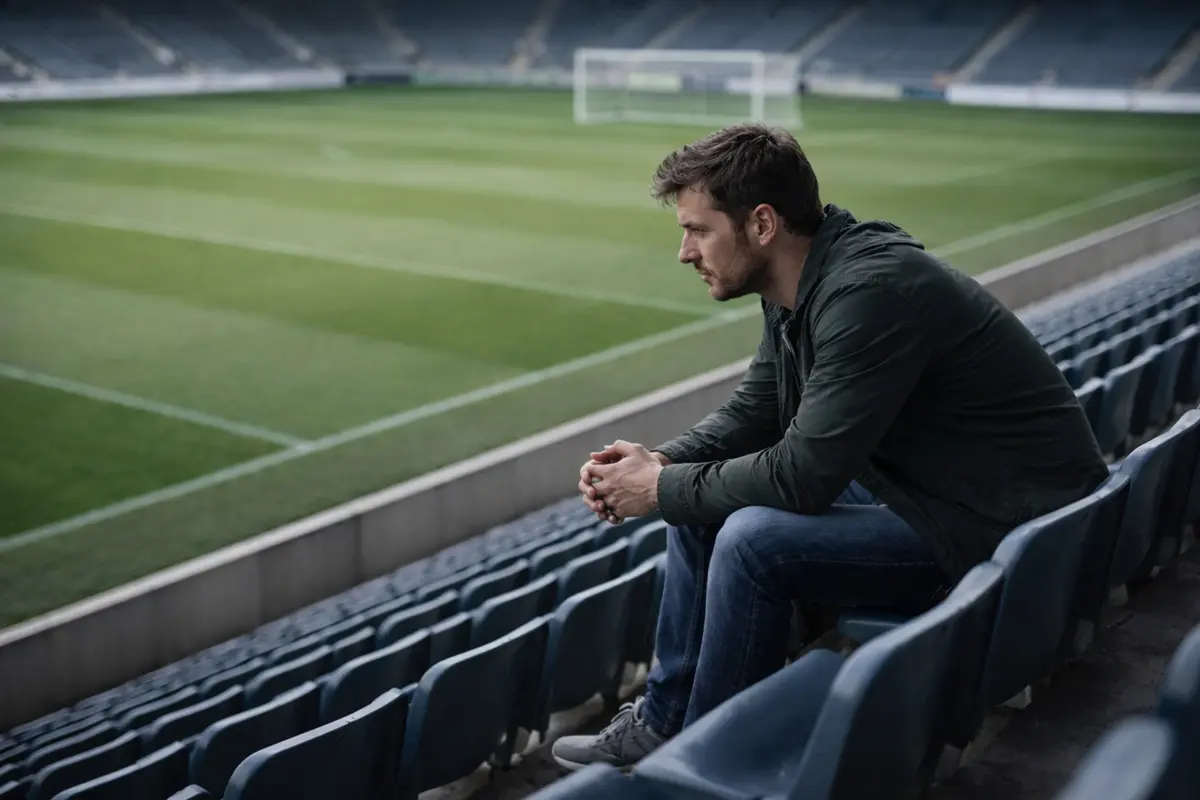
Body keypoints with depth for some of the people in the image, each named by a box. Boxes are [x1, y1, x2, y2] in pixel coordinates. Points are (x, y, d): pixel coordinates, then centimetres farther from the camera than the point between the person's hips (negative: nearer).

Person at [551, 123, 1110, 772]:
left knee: (753, 540, -25)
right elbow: (754, 410, 14)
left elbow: (802, 475, -27)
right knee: (702, 500, 7)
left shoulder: (869, 292, -27)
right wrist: (661, 462, -4)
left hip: (999, 524, -10)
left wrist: (661, 488, -14)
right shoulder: (797, 286, 2)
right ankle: (662, 720, 16)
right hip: (906, 485, 10)